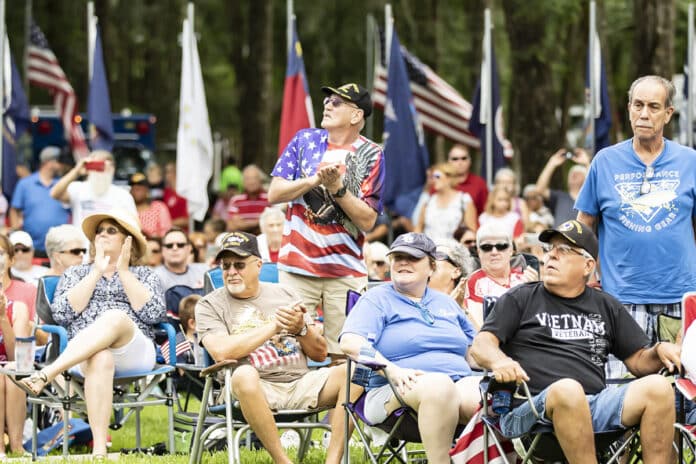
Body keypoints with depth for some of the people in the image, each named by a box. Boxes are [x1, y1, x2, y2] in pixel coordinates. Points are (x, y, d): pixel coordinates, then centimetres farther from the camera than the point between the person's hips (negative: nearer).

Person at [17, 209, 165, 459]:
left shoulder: (144, 275, 23)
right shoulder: (75, 274, 26)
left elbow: (153, 314, 1)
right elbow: (62, 314, 5)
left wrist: (123, 272, 2)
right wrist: (97, 273, 3)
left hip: (134, 352, 0)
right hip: (82, 355, 0)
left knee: (114, 317, -36)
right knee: (100, 359, -40)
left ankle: (45, 375, -54)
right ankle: (99, 450, -55)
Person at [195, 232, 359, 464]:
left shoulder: (284, 294, 18)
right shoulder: (210, 305, 7)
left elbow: (320, 354, 16)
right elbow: (221, 351, -14)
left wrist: (301, 328, -6)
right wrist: (274, 325, -11)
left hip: (300, 383, 4)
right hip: (258, 388, -4)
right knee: (244, 375, -38)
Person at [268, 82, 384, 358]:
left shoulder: (371, 156, 1)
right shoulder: (305, 140, 9)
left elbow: (367, 221, -4)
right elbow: (274, 194, 3)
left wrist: (338, 188, -17)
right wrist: (315, 180, -11)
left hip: (346, 271, -2)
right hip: (297, 267, 2)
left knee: (343, 356, -5)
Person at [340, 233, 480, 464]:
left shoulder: (445, 302, 27)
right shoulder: (376, 299, 9)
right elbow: (350, 343, -8)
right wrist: (392, 370, -23)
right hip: (398, 391, -4)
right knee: (439, 384, -40)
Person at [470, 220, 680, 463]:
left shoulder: (607, 306, 27)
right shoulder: (520, 299, 17)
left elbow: (639, 361, 25)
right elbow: (480, 345, 6)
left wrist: (660, 351, 1)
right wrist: (499, 361, -18)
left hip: (597, 406, 3)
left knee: (658, 387, -21)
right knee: (568, 389, -38)